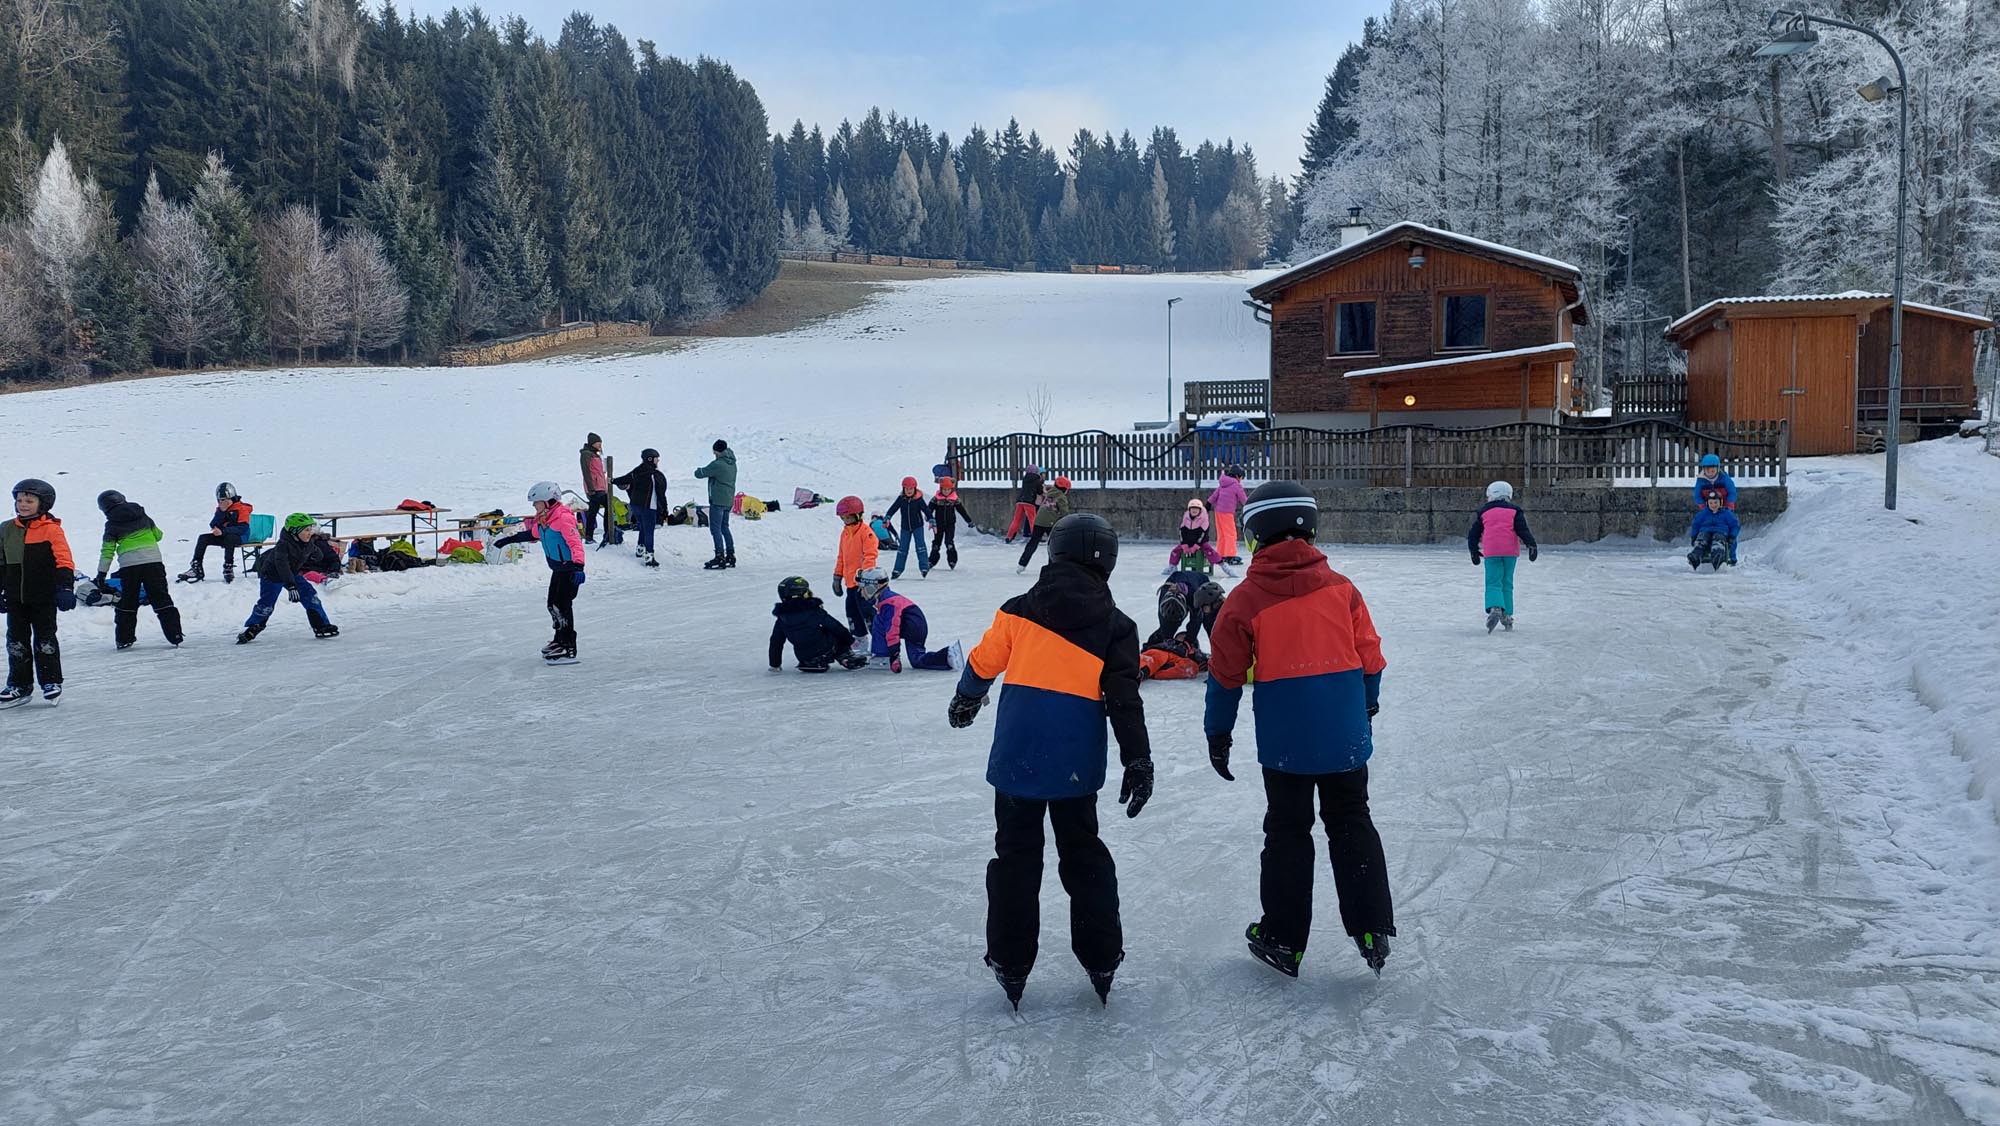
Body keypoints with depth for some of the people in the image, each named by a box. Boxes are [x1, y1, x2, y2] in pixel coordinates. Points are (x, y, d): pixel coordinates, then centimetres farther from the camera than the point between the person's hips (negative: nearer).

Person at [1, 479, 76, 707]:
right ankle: (19, 685, 15)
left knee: (44, 639, 2)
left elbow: (64, 561, -11)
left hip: (44, 597, -5)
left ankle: (51, 682, 11)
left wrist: (65, 588, -19)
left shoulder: (51, 529, -8)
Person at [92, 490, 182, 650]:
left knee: (127, 603, 14)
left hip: (129, 565, -1)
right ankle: (175, 636, -3)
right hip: (153, 560, 1)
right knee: (161, 600, 4)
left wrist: (101, 574, 4)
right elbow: (158, 535, 17)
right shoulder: (142, 515, 10)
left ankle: (124, 639, 15)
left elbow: (107, 551, 1)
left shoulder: (111, 525, 4)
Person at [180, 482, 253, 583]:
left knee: (229, 538, -39)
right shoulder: (220, 509, 9)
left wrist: (223, 531, -31)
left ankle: (228, 567, -37)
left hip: (239, 537, -7)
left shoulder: (242, 508, -10)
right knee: (202, 538, -9)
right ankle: (196, 568, -12)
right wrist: (221, 511, -14)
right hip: (223, 536, 7)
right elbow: (213, 526, -1)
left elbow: (243, 528, -23)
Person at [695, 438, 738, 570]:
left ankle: (720, 557, -9)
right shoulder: (732, 464, 9)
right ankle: (731, 555, 19)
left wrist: (699, 471, 13)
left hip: (718, 501, -9)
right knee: (724, 527, 18)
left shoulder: (717, 464, -17)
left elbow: (699, 474, -11)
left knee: (715, 529, -5)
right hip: (729, 501, 9)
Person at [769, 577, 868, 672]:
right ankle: (846, 657, 9)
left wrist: (774, 664, 15)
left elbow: (775, 642, 5)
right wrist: (850, 640, 9)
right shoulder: (814, 610, -9)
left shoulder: (782, 618, 0)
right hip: (825, 650, -4)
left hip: (804, 657, 4)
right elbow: (835, 627, -4)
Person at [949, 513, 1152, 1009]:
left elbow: (983, 663, 7)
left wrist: (966, 700, 27)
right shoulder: (1114, 626, -1)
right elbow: (1124, 700, -4)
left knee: (1015, 856, 11)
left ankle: (1010, 964, 14)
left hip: (1016, 758, 0)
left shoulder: (1020, 610, -1)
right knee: (1084, 855, 16)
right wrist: (1138, 762, 1)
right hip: (1076, 764, 0)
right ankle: (1101, 959, 21)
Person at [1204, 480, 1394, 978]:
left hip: (1284, 740, -2)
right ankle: (1373, 929, 15)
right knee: (1352, 824, 17)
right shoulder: (1340, 587, -1)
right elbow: (1369, 656, 5)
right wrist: (1366, 706, 23)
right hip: (1345, 733, 2)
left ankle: (1283, 940, 18)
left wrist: (1218, 732, 7)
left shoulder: (1245, 599, -8)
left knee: (1287, 831, 11)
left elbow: (1225, 674, -4)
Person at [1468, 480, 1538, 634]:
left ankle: (1495, 608, -30)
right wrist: (1531, 545, -2)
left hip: (1491, 552, -1)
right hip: (1510, 551, 1)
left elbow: (1473, 534, 15)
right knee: (1507, 584, 11)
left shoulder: (1483, 512, 12)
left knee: (1493, 583, -3)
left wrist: (1474, 550, 27)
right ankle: (1507, 615, 10)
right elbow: (1522, 529, -4)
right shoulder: (1514, 511, 8)